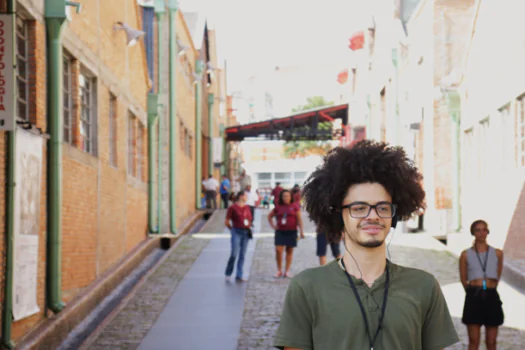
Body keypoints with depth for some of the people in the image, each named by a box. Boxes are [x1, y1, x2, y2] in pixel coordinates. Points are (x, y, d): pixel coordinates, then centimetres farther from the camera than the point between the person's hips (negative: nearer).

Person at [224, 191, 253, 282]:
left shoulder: (247, 208, 11)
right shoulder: (232, 208, -5)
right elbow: (227, 222, -2)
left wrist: (248, 226, 10)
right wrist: (233, 229, 7)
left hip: (246, 233, 6)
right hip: (236, 233, -6)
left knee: (242, 255, 6)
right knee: (234, 254, -10)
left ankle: (239, 276, 10)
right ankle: (228, 274, 7)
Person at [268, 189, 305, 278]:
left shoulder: (294, 207, 1)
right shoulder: (278, 207, 6)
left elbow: (299, 219, -1)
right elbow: (269, 216, 20)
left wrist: (301, 231, -7)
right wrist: (273, 226, 8)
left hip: (291, 232, -1)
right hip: (280, 232, 1)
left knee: (289, 251, 6)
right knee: (278, 250, -9)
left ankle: (287, 271, 13)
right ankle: (279, 270, 2)